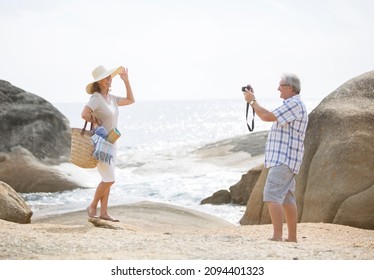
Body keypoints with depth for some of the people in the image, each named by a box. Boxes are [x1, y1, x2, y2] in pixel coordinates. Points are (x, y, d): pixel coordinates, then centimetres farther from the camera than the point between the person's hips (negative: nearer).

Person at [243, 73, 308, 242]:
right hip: (283, 159, 11)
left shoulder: (294, 104, -13)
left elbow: (267, 117, -16)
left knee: (272, 196, -17)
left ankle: (277, 237, -22)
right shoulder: (291, 104, 21)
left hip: (283, 159, -11)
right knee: (287, 199, 12)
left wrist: (252, 101, -6)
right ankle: (292, 238, 17)